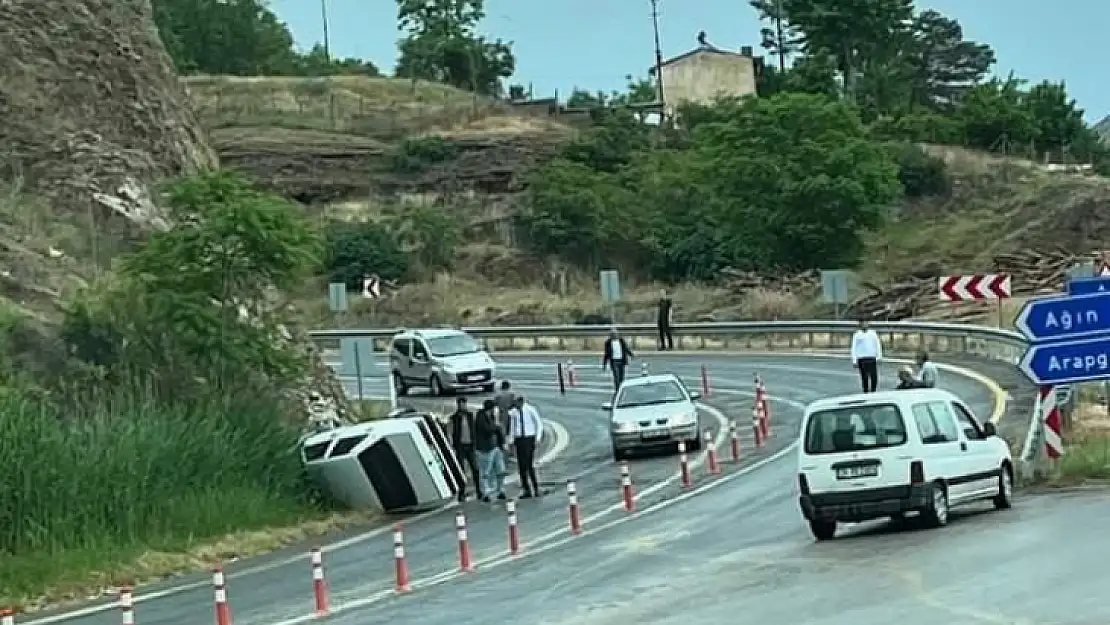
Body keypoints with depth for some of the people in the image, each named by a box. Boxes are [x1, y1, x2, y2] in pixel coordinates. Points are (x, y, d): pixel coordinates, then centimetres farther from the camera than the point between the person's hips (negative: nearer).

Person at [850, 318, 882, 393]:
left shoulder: (873, 333, 12)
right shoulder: (857, 335, 5)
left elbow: (878, 345, 13)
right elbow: (854, 348, 4)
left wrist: (879, 357, 4)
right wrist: (854, 361, -2)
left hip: (872, 359, 2)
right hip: (862, 359, -2)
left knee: (874, 377, -2)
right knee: (864, 378, -3)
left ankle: (873, 392, 12)